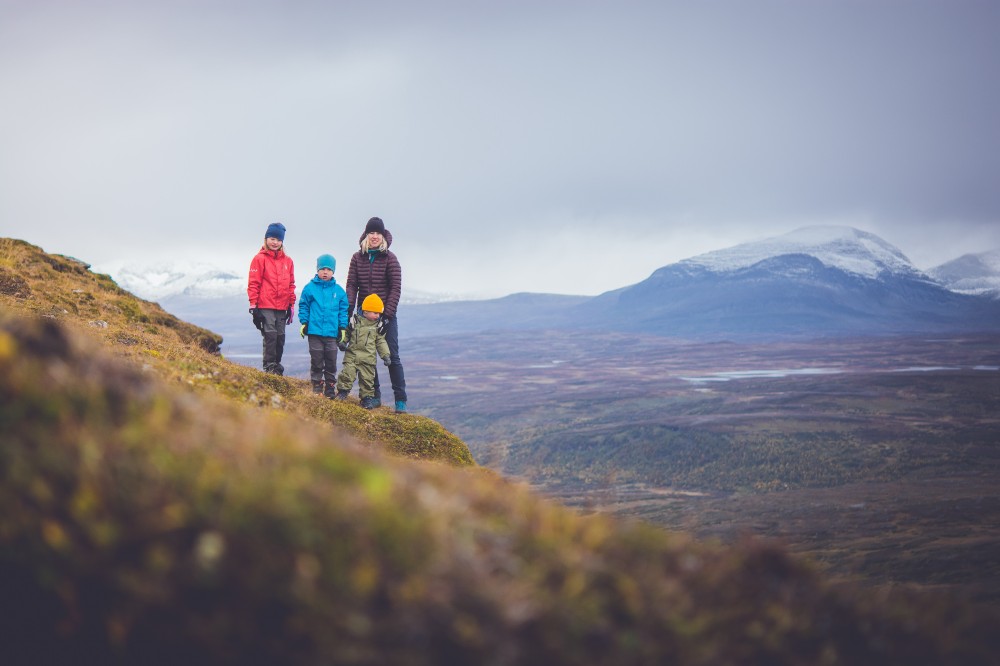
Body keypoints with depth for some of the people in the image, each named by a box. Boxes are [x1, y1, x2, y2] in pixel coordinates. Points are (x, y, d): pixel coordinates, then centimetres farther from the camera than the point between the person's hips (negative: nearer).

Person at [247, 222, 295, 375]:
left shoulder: (287, 261, 12)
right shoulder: (260, 258, -1)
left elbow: (291, 285, 17)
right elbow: (253, 283, -3)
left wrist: (291, 305, 13)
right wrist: (253, 304, -8)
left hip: (282, 307, 5)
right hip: (266, 306, -5)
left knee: (280, 336, 7)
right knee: (270, 334, -9)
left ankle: (277, 365, 16)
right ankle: (269, 366, -5)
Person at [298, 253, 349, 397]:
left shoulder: (339, 291, 4)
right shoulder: (310, 288, -1)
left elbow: (343, 310, 8)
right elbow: (303, 306, 5)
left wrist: (343, 328, 5)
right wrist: (304, 322, -2)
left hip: (332, 333, 2)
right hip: (314, 331, -1)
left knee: (331, 362, 7)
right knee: (316, 361, 5)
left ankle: (330, 388, 17)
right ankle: (317, 387, 14)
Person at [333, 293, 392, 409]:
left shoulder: (377, 326, 4)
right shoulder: (354, 321, -1)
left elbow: (381, 342, 8)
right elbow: (346, 334, 10)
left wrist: (386, 355, 1)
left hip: (368, 357, 1)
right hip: (352, 355, -1)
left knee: (367, 378, 4)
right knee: (347, 373, -9)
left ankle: (367, 397, 16)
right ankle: (342, 392, 6)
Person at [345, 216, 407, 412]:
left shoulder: (389, 258, -3)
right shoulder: (357, 258, 4)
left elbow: (395, 287, -7)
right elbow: (351, 286, 1)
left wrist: (387, 315, -14)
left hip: (386, 315, -3)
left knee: (392, 356, -4)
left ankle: (400, 399, -2)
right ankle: (374, 396, 14)